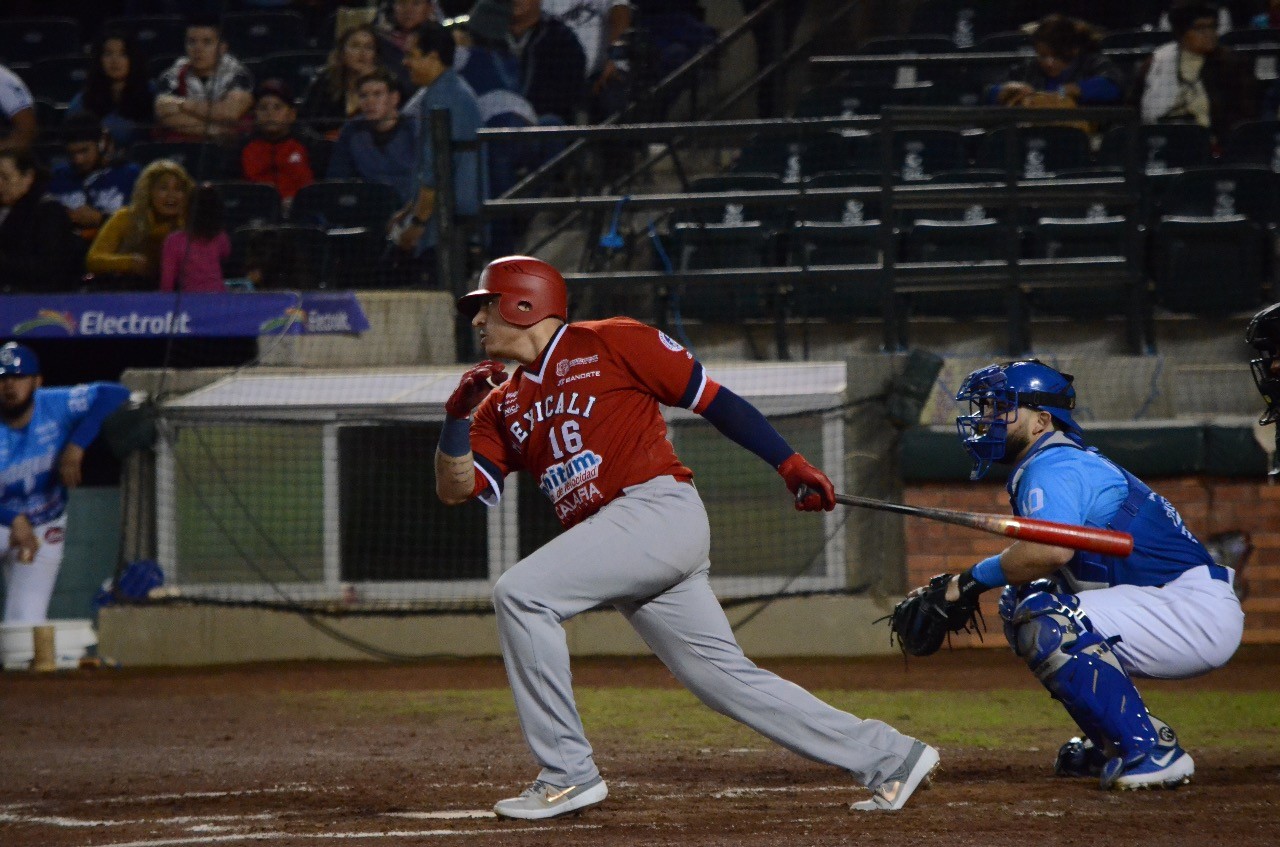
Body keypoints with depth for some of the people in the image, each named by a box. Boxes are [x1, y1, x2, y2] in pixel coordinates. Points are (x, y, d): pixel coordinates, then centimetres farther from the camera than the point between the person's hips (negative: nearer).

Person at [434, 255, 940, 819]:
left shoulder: (611, 344, 1)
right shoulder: (503, 404, 20)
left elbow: (713, 399, 2)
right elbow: (455, 488, 13)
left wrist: (790, 464, -3)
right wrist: (457, 417, -4)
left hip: (658, 509, -7)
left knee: (520, 593, -18)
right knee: (726, 678, 4)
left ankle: (567, 774, -14)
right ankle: (889, 758, 11)